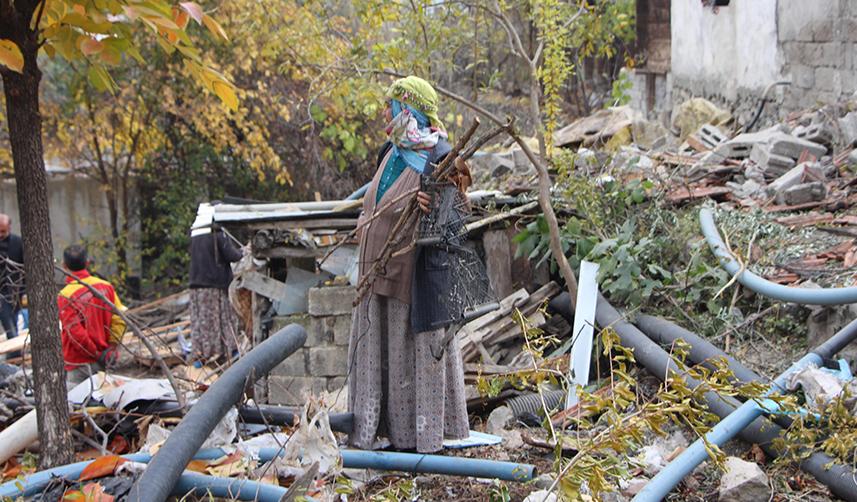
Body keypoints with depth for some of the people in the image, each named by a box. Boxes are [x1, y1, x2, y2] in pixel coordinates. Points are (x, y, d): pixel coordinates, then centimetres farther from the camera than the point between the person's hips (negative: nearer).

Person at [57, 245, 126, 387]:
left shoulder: (65, 296, -14)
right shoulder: (106, 286, 0)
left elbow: (75, 333, -16)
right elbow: (119, 320, -1)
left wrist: (96, 353, -7)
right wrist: (111, 347, 2)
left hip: (78, 364, -5)